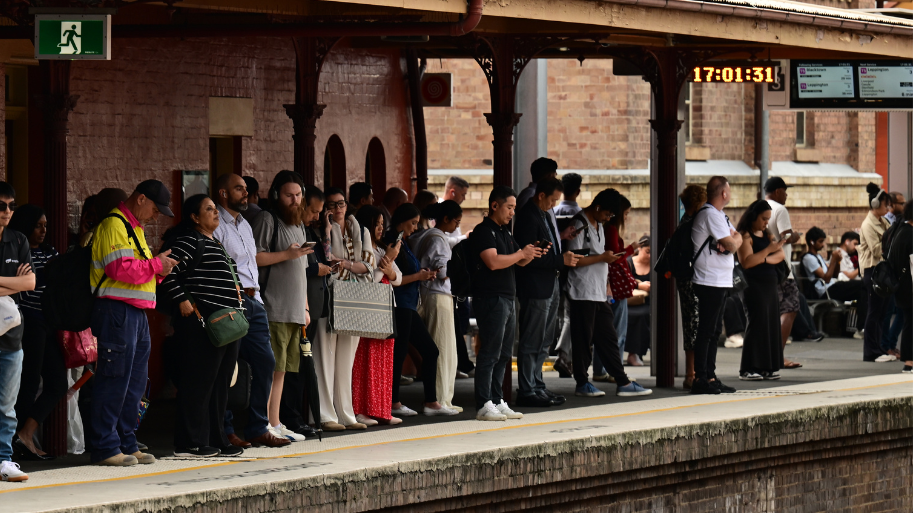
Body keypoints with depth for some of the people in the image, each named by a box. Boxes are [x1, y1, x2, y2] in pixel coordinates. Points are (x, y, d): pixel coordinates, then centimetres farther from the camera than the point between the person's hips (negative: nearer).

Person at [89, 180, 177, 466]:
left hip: (137, 313, 11)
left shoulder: (135, 228, 23)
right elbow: (121, 269, -22)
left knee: (135, 383, 12)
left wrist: (159, 270, 9)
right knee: (114, 381, -8)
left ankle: (126, 444, 18)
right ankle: (105, 448, -6)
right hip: (116, 310, -11)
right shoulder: (114, 225, -11)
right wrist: (156, 265, -11)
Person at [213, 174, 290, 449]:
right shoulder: (216, 225, -7)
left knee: (265, 362, 4)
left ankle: (258, 429, 10)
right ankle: (225, 431, 0)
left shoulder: (245, 225, 23)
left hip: (253, 302, 9)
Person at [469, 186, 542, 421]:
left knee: (504, 354, 11)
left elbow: (519, 261, 24)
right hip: (490, 298, -10)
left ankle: (497, 401, 16)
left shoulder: (505, 232, 19)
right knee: (490, 353, -10)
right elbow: (493, 261, -22)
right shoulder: (483, 232, -9)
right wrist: (522, 254, -15)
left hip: (507, 299, 10)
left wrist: (530, 254, 3)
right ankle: (483, 406, -10)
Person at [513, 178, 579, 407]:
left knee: (542, 343, 14)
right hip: (535, 289, -10)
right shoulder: (528, 218, -15)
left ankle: (537, 386, 21)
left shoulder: (543, 215, 16)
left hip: (549, 287, 10)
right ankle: (527, 392, -3)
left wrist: (564, 257, 9)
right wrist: (561, 260, -19)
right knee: (532, 343, -6)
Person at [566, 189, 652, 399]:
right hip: (583, 293, -9)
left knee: (608, 338, 8)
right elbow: (573, 260, -18)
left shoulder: (598, 225, 17)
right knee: (583, 339, -1)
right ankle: (582, 383, 6)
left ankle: (623, 382, 7)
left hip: (599, 293, 9)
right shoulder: (580, 225, -12)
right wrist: (602, 258, -15)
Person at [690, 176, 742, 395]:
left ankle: (710, 378, 18)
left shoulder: (719, 215, 19)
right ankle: (700, 379, -9)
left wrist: (730, 241, -9)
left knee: (714, 331, 13)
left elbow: (737, 238, 12)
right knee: (706, 331, -9)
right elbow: (732, 245, -17)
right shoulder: (710, 215, -14)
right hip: (710, 282, -11)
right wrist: (732, 241, 5)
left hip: (720, 282, 11)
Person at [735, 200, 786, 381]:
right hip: (754, 286, -8)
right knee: (757, 323, -10)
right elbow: (746, 262, -17)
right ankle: (748, 369, -8)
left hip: (770, 285, 8)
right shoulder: (745, 236, -6)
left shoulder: (767, 235, 17)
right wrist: (770, 249, -21)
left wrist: (765, 259, -11)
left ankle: (766, 367, 7)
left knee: (771, 324, 4)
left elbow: (781, 255, 10)